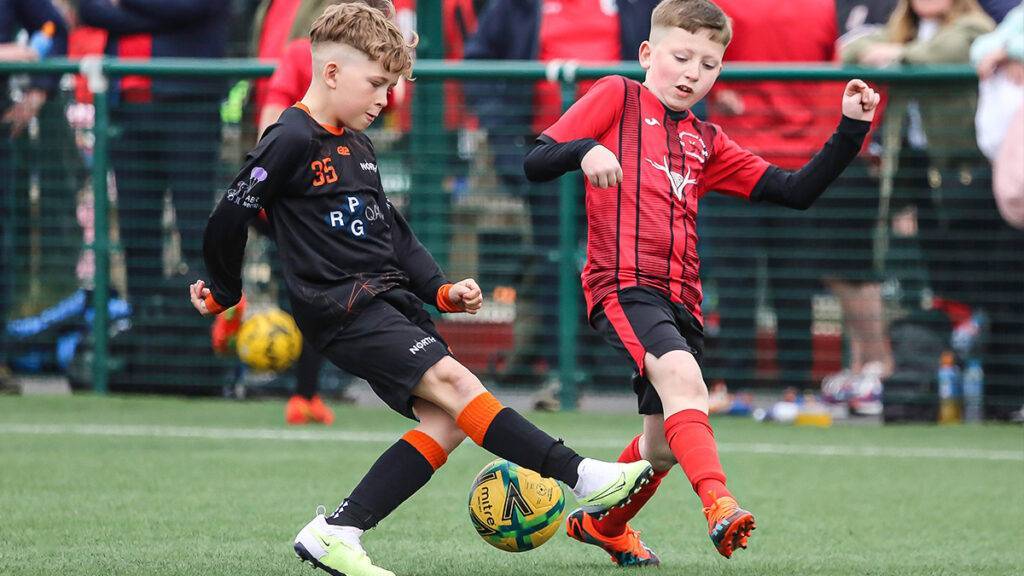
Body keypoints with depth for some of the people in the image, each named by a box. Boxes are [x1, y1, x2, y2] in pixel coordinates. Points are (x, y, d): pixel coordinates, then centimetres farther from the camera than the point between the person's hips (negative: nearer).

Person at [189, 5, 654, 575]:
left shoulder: (357, 147, 18)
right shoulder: (293, 140, -9)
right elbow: (230, 217, -7)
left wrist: (442, 290, 11)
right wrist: (225, 293, 6)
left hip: (394, 301, 9)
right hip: (345, 309, -9)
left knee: (448, 421, -5)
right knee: (451, 379, -21)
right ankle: (582, 477, -26)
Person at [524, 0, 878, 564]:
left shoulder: (705, 142, 23)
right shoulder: (616, 97, 9)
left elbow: (796, 191, 18)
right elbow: (534, 163, 1)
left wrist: (850, 130, 8)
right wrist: (583, 150, -20)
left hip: (680, 300, 7)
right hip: (623, 284, -7)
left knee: (665, 443, 12)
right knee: (680, 374, -32)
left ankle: (600, 523, 38)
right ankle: (719, 506, -48)